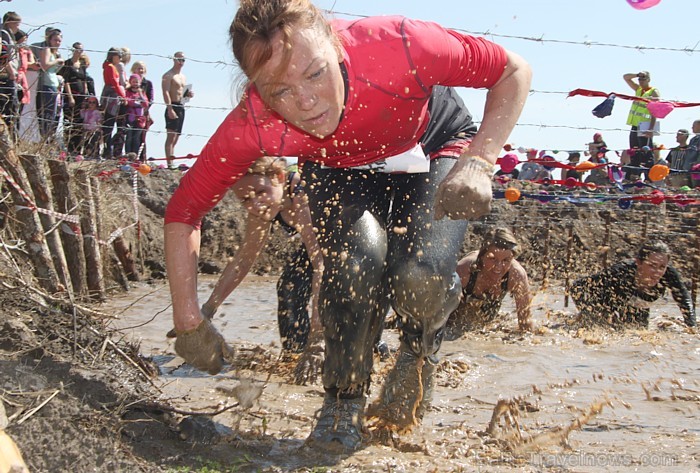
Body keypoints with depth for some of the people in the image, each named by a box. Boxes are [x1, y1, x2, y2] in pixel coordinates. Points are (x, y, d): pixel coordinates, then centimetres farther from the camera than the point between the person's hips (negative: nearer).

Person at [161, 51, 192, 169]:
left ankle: (171, 160, 12)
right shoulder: (168, 75, -6)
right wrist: (170, 109, -25)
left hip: (181, 107, 9)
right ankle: (170, 163, -19)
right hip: (172, 107, -9)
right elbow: (165, 93, -15)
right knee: (171, 135, -14)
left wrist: (188, 94, 5)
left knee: (176, 137, 8)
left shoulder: (183, 77, 20)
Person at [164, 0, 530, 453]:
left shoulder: (397, 46, -39)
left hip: (431, 148, -1)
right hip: (339, 169, 1)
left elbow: (514, 72, -24)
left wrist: (477, 163, -37)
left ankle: (418, 354, 13)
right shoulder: (254, 124, -33)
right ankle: (344, 400, 2)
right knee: (354, 264, -27)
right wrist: (189, 322, -24)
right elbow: (184, 211, -21)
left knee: (422, 274, -25)